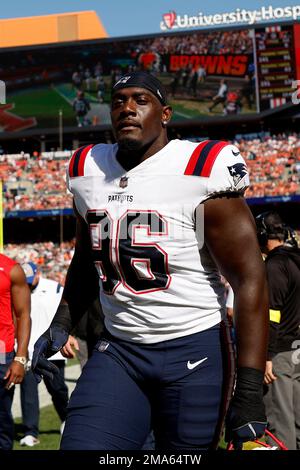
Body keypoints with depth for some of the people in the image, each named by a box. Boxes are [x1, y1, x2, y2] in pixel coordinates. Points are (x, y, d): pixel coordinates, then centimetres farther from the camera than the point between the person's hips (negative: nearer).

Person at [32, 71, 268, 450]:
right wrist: (61, 325, 13)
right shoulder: (88, 171, 7)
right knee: (81, 444, -11)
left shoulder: (200, 173, -12)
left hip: (194, 353, -4)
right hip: (117, 351, 5)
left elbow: (249, 280, -13)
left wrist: (249, 391, -18)